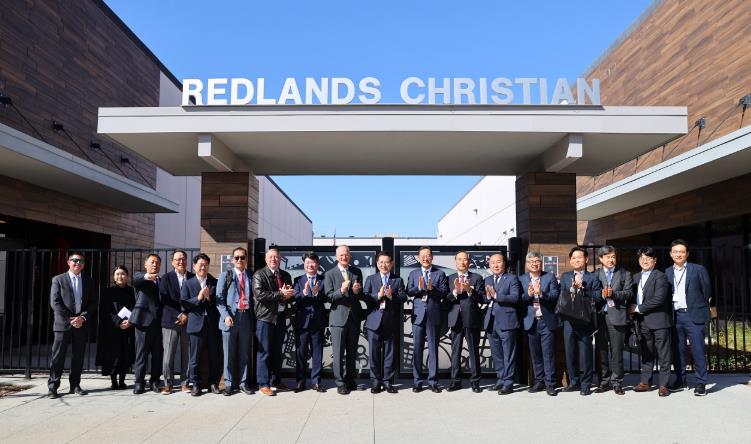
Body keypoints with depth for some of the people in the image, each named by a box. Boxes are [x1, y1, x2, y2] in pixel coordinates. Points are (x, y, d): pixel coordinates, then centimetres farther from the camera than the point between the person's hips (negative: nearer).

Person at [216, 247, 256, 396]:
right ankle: (229, 383, 12)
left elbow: (254, 298, 12)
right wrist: (226, 315, -14)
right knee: (229, 353, 3)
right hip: (230, 317, -2)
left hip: (247, 317, 2)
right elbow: (219, 298, -1)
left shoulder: (251, 277, 11)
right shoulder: (225, 276, 6)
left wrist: (254, 318, 3)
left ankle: (243, 382, 16)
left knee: (245, 353, 7)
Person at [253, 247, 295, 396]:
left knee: (277, 352, 12)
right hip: (265, 318, -6)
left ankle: (275, 381, 21)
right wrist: (281, 294, -17)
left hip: (280, 317, 6)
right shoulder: (259, 275, -4)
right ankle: (263, 384, 4)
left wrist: (289, 293, -3)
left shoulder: (285, 275, 16)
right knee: (264, 352, -3)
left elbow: (291, 294, 22)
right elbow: (259, 294, -18)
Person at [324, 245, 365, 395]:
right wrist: (341, 291, -23)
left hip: (354, 316, 3)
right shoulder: (330, 274, 0)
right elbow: (329, 296, -6)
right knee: (338, 352, -1)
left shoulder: (357, 272, 10)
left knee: (352, 352, 12)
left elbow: (362, 295, 10)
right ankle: (340, 383, 7)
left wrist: (357, 291, -12)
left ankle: (350, 380, 24)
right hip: (338, 317, -3)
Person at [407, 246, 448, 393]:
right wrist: (419, 288, -17)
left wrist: (431, 288, -19)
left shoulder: (439, 274, 7)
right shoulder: (413, 274, 12)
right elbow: (409, 292, 1)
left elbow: (444, 292, -4)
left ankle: (433, 381, 12)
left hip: (434, 316, -1)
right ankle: (417, 381, 13)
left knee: (433, 349, 4)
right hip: (418, 315, 1)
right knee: (417, 349, 4)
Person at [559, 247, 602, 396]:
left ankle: (585, 385, 10)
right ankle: (573, 382, 20)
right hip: (569, 320, 4)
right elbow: (562, 296, 9)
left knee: (585, 353, 0)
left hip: (585, 320, -3)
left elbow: (598, 296, -6)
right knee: (569, 352, 7)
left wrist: (582, 288, -14)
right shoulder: (565, 277, 16)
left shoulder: (593, 277, 5)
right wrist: (572, 288, -9)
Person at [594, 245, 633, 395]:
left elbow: (629, 293, 1)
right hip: (599, 316, 1)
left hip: (617, 316, -1)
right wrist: (601, 295, -14)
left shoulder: (624, 274, 11)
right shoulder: (595, 275, 12)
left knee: (617, 351, 1)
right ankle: (604, 381, 14)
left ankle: (617, 382, 10)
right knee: (601, 350, 5)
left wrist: (613, 294, -13)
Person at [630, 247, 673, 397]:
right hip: (643, 322, 6)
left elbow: (659, 299, -17)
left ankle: (663, 385, 7)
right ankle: (645, 382, 20)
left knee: (663, 355, 1)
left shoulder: (660, 276, -8)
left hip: (659, 321, -6)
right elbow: (634, 297, 17)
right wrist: (634, 314, 0)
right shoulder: (636, 277, 14)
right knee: (646, 354, 13)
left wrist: (638, 309, -13)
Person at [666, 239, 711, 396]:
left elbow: (707, 292, 6)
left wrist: (699, 308, 9)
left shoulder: (698, 270, 0)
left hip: (693, 316, -3)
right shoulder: (667, 272, 9)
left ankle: (701, 383, 5)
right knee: (677, 350, 8)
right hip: (675, 316, 4)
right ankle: (681, 380, 19)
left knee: (698, 350, -4)